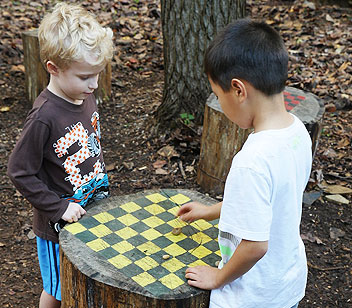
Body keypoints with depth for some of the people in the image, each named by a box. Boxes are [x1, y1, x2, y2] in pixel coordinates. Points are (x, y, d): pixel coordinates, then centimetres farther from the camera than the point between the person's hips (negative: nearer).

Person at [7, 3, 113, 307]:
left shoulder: (86, 96, -4)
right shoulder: (44, 117, -28)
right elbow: (20, 172, -21)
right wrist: (59, 208, -20)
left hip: (91, 209, 7)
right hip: (59, 224, -6)